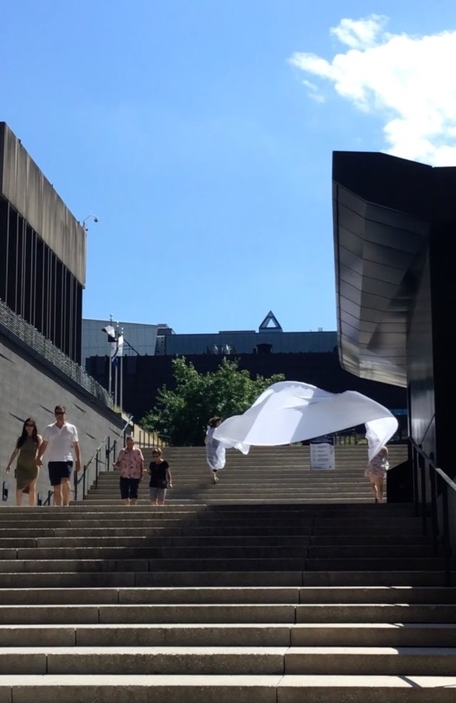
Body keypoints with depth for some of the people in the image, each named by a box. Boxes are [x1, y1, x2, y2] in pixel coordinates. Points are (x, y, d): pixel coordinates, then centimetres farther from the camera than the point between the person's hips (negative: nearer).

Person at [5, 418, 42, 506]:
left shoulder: (38, 438, 3)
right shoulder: (21, 439, 8)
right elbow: (15, 452, 12)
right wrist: (9, 464, 9)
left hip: (33, 467, -1)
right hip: (21, 466, 1)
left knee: (32, 489, 3)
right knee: (19, 488, -10)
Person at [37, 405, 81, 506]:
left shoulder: (71, 428, 6)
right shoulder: (49, 429, 9)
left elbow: (76, 445, 8)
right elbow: (44, 444, 10)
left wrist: (78, 460, 3)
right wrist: (39, 457, -1)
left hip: (67, 460, -2)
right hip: (53, 461, 2)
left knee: (65, 482, -24)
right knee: (57, 488, 3)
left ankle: (66, 504, -11)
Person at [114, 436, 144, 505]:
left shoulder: (138, 451, 1)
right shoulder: (122, 452, 7)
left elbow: (141, 463, 2)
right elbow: (119, 462, 9)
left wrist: (141, 474, -4)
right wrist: (116, 465, -15)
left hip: (135, 477, -2)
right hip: (124, 476, 2)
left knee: (133, 495, -4)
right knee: (124, 495, 4)